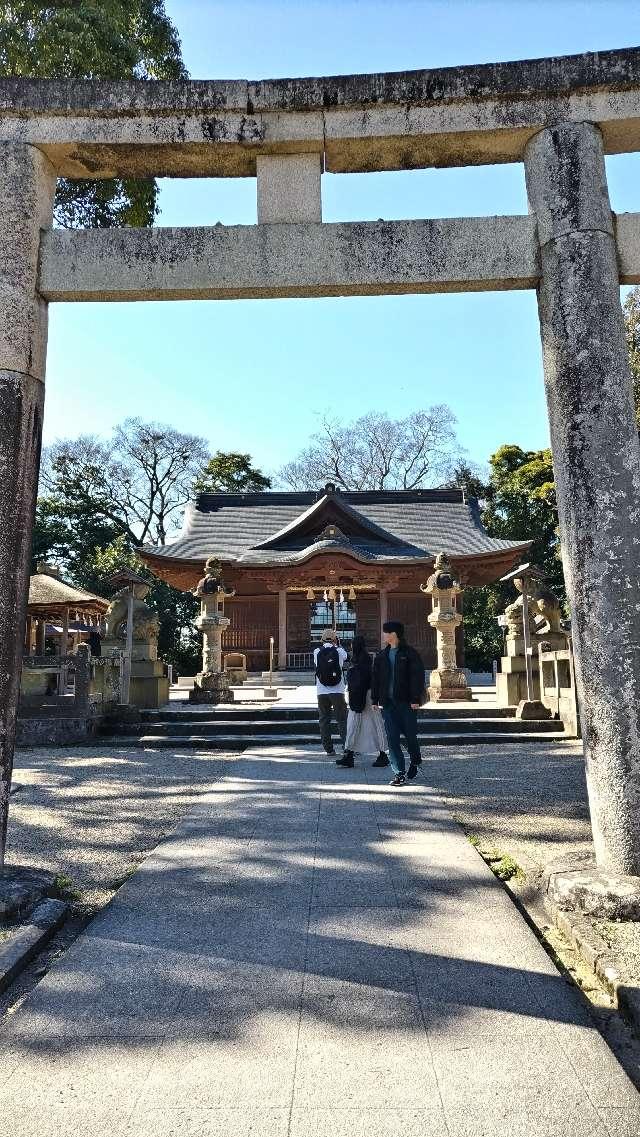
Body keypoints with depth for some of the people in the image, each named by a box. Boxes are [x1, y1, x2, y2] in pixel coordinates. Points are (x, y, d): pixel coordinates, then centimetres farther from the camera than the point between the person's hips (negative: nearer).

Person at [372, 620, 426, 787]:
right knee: (392, 738, 0)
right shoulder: (381, 656, 11)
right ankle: (399, 773, 5)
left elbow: (418, 677, -7)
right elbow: (376, 679, 14)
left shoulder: (410, 654, -4)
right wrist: (375, 700, 8)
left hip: (406, 702, -4)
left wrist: (415, 699, -14)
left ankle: (415, 762, 34)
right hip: (388, 702, 4)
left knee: (410, 734, 6)